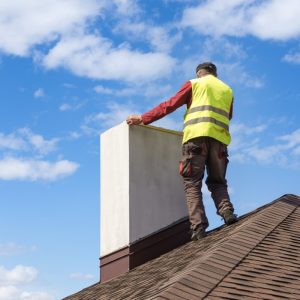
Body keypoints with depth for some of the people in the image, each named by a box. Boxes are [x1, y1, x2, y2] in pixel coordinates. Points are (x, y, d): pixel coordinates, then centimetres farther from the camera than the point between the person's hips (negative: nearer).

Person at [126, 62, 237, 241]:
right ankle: (227, 212, -14)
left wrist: (143, 119, 9)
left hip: (196, 135, -3)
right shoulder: (228, 90, 27)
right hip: (219, 139, 3)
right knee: (217, 182, 13)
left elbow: (170, 105, 8)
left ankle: (199, 227, -20)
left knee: (193, 183, -5)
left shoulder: (195, 84, 16)